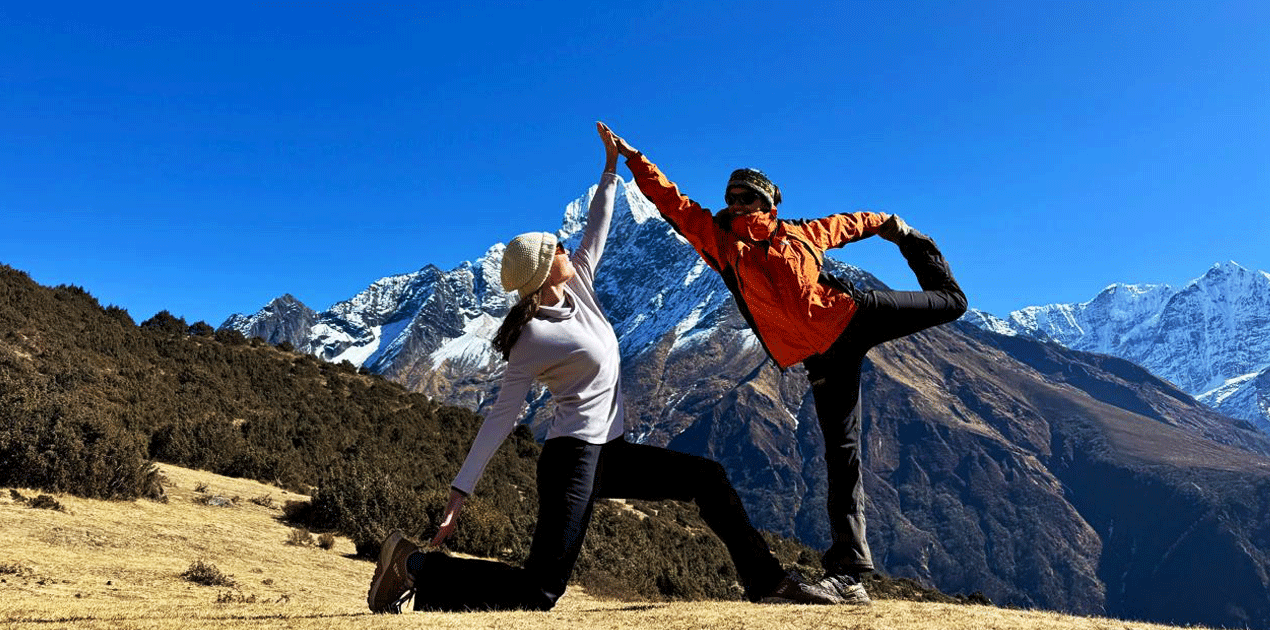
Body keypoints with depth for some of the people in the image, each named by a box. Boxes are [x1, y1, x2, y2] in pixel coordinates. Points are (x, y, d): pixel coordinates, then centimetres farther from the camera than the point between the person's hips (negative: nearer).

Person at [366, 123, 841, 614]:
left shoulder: (577, 286, 6)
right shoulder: (533, 339, -16)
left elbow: (595, 232, 18)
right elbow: (501, 417, -16)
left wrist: (611, 170, 16)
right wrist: (460, 492, -17)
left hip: (608, 452, 9)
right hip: (573, 457, -9)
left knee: (708, 478, 10)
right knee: (538, 592, -15)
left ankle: (765, 580, 18)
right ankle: (415, 567, -4)